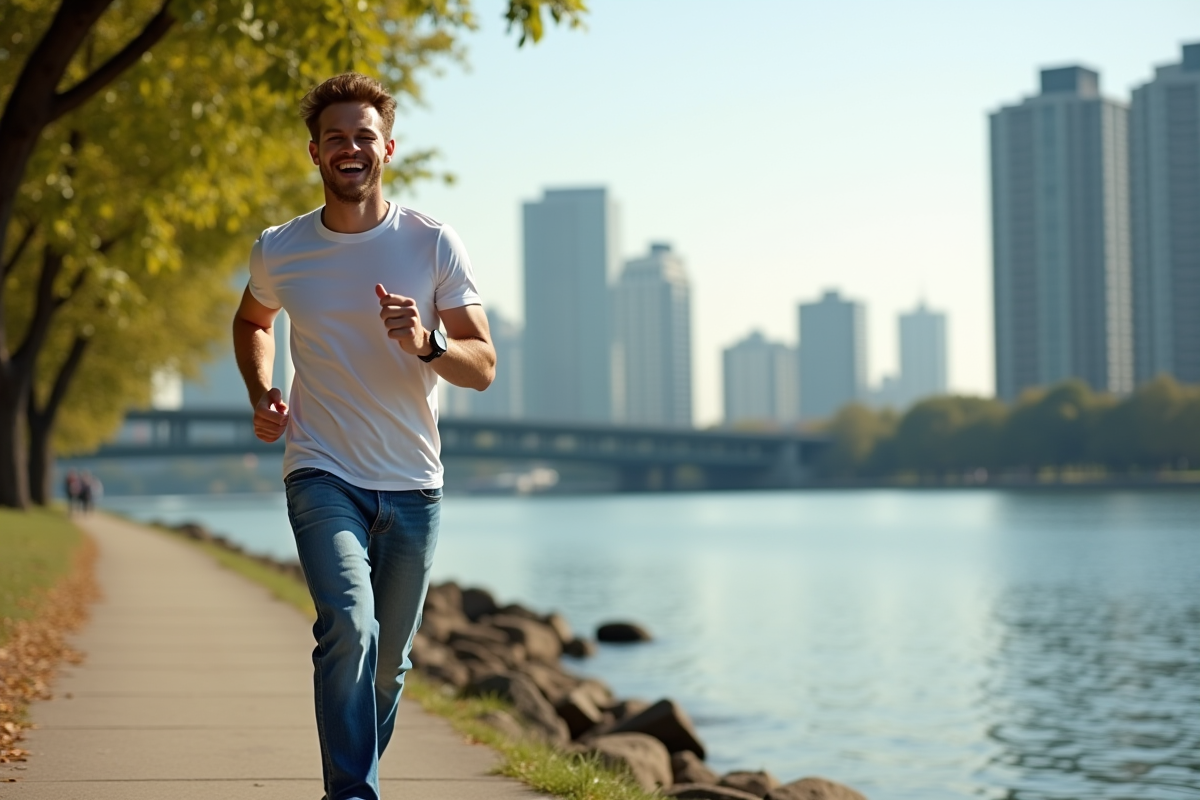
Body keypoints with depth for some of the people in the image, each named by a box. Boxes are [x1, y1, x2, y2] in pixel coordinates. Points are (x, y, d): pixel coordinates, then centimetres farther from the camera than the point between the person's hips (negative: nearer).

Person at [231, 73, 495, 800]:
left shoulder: (433, 244, -6)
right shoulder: (279, 251, -1)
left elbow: (483, 367, -5)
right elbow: (252, 321, 22)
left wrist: (426, 346, -26)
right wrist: (261, 394, 4)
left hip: (413, 485, 1)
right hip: (322, 475, -1)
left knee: (388, 665, 11)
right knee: (349, 629, -25)